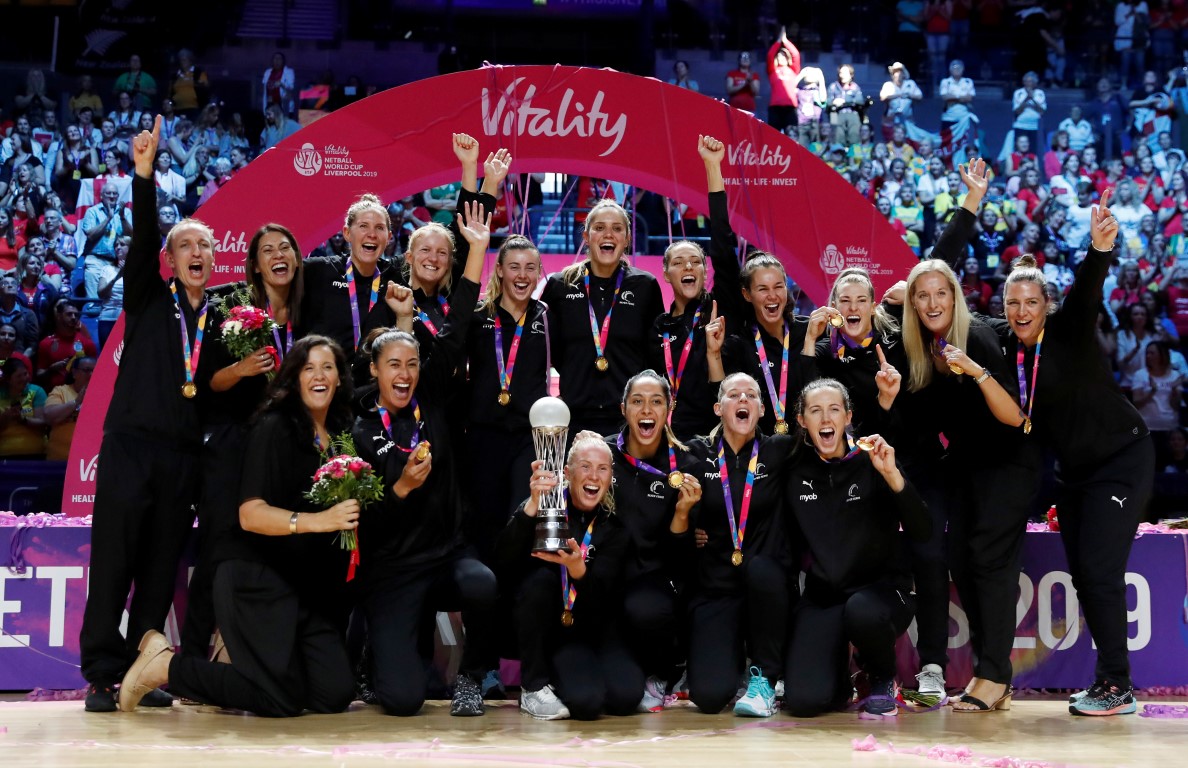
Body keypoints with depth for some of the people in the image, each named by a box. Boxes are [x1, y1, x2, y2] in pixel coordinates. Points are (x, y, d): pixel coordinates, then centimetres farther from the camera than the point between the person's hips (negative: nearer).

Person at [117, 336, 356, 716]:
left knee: (335, 695, -5)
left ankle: (239, 663, 18)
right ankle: (167, 663, 5)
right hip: (258, 577, -7)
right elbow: (251, 514, -18)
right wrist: (315, 521, -31)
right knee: (283, 699, -14)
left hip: (312, 586, 7)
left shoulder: (343, 436, 12)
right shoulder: (273, 428, -8)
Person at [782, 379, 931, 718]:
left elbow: (922, 533, -14)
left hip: (881, 588, -2)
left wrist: (893, 475, -24)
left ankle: (883, 681, -4)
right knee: (804, 700, -19)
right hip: (821, 597, 2)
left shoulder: (870, 463, -5)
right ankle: (840, 677, 19)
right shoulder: (795, 471, 2)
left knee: (862, 612, -39)